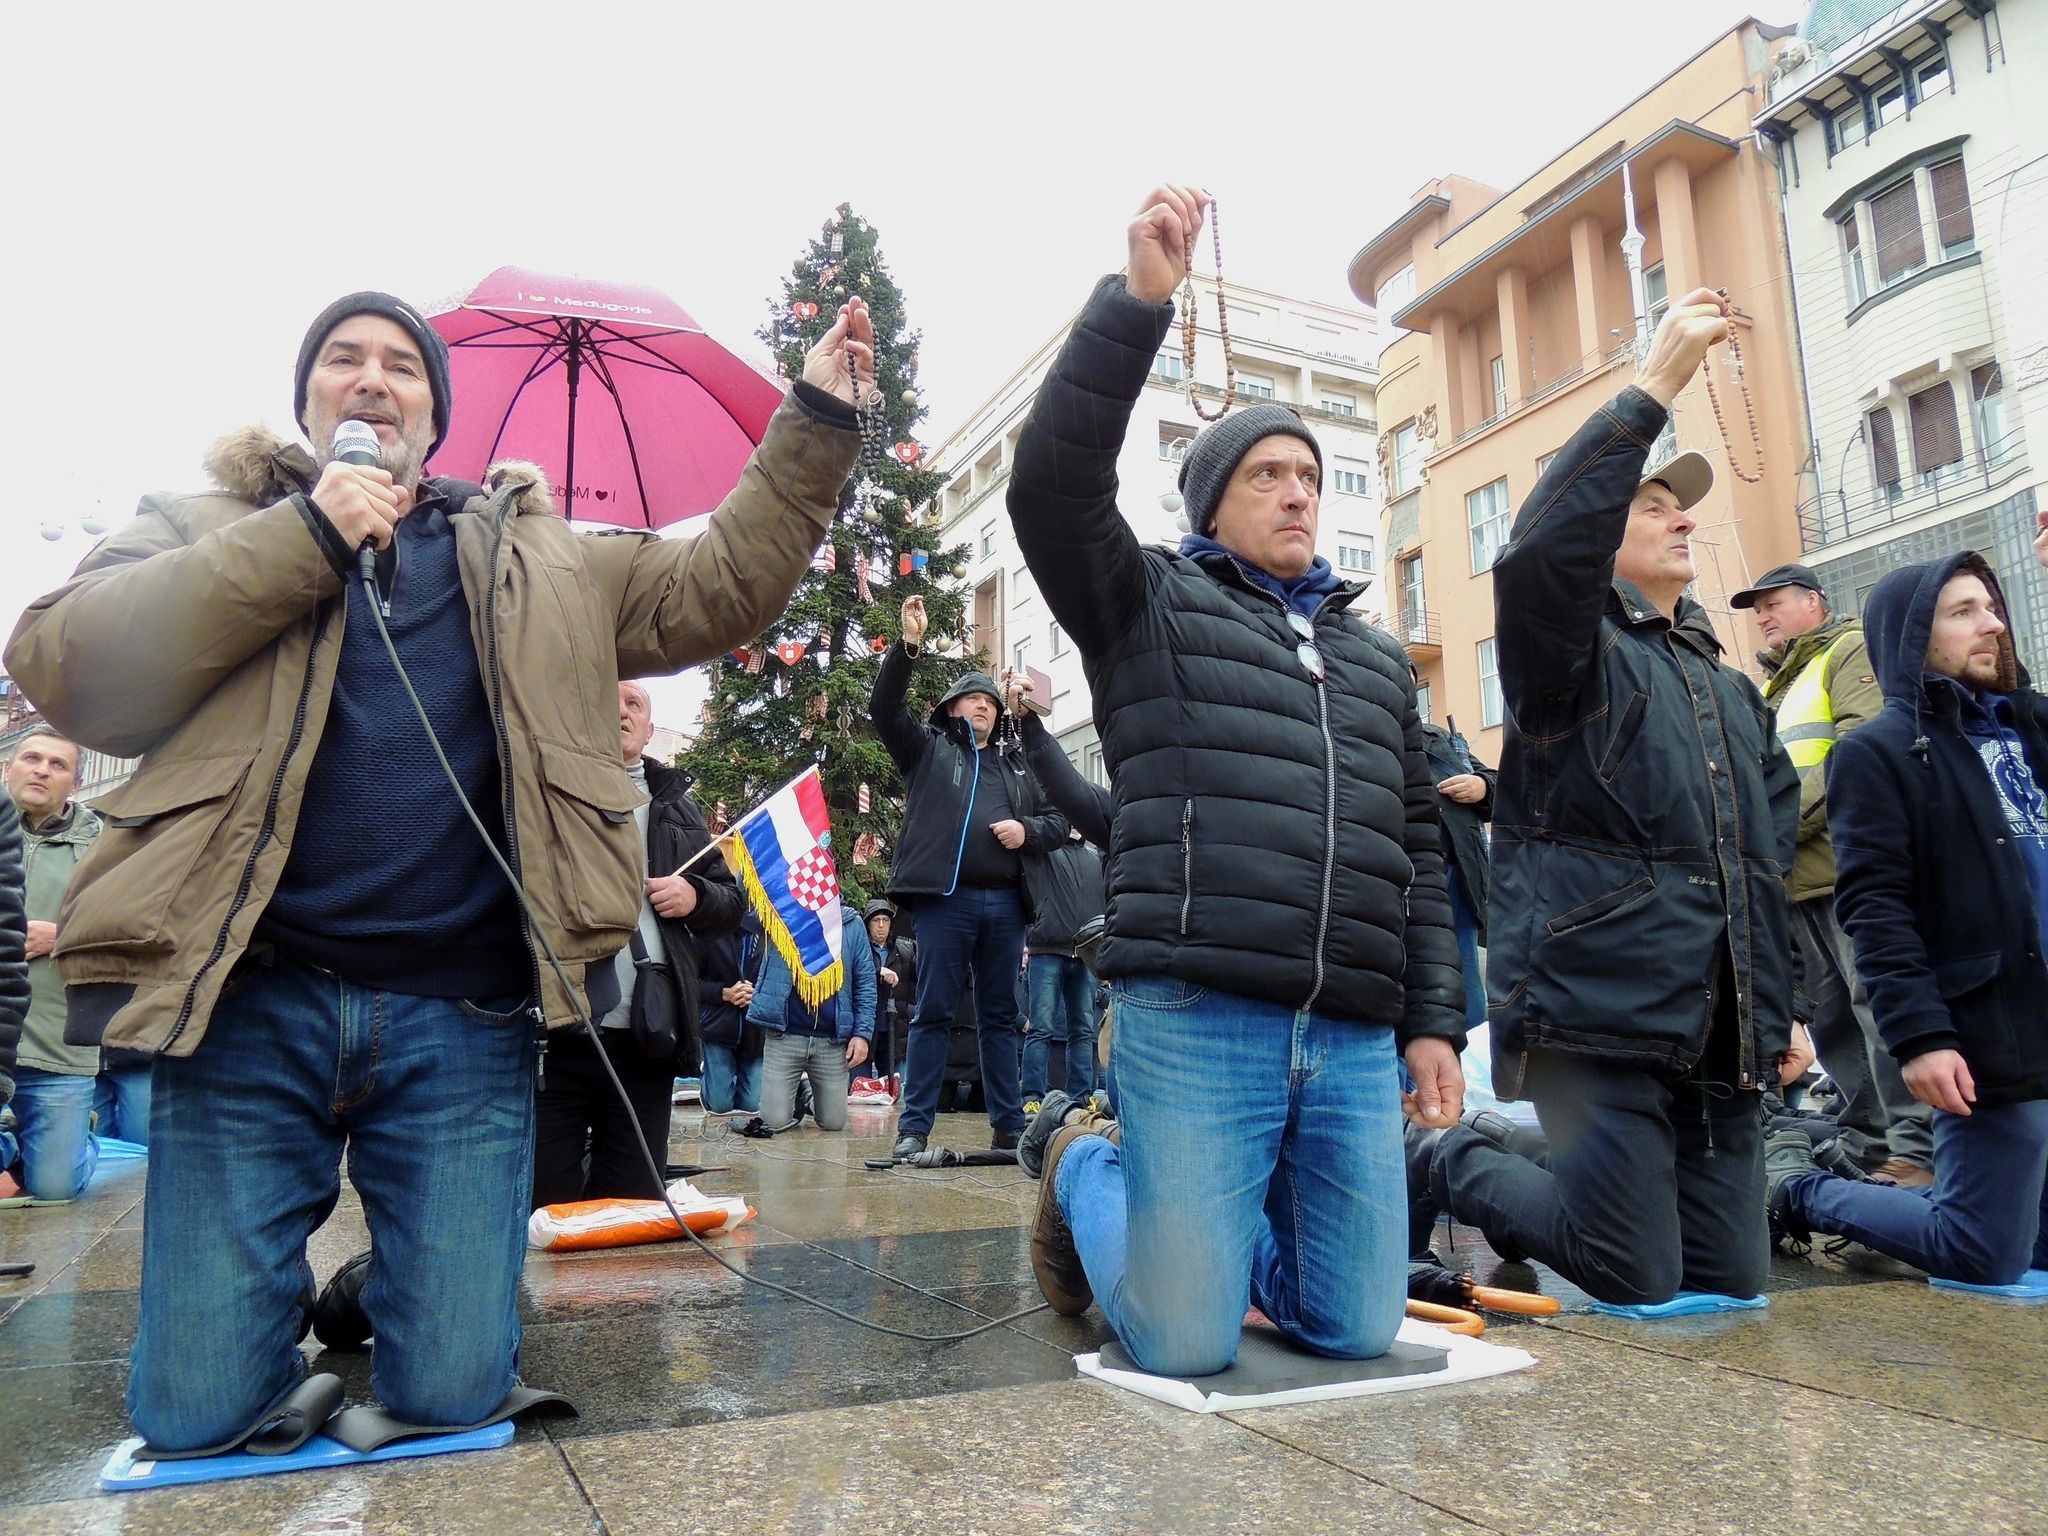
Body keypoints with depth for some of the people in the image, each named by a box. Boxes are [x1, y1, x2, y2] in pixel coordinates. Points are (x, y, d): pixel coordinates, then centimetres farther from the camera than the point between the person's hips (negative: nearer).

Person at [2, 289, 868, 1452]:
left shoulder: (536, 561, 17)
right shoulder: (213, 525, 13)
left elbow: (720, 588, 10)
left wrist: (818, 418, 6)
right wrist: (303, 537, -8)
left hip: (464, 1019, 1)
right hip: (252, 1007, 0)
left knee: (453, 1395, 1)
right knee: (199, 1414, 1)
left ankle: (389, 1299, 33)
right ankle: (290, 1307, 34)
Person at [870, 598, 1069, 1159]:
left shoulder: (1018, 764, 21)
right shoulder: (928, 749, 12)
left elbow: (1058, 820, 20)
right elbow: (884, 708, -3)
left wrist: (1029, 832, -3)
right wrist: (908, 645, -13)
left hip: (1004, 903, 4)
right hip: (945, 898, -3)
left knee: (1000, 1017, 9)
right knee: (933, 1013, -2)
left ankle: (1009, 1125, 14)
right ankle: (914, 1126, 3)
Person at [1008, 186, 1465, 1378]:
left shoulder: (1378, 656, 22)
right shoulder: (1151, 605, 8)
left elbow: (1419, 848, 20)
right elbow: (1053, 485, -11)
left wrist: (1434, 1020, 12)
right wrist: (1139, 298, -15)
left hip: (1354, 1038, 5)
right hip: (1196, 1017, -5)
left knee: (1359, 1330, 6)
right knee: (1186, 1343, -2)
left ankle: (1206, 1212, 34)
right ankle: (1081, 1158, 26)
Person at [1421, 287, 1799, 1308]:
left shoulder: (1732, 691, 22)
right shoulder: (1572, 654, -2)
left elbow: (1775, 855, 25)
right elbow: (1540, 552, -25)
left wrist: (1784, 1005, 19)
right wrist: (1653, 389, -21)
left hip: (1724, 1033, 8)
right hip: (1601, 1017, -8)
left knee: (1730, 1285, 9)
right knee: (1633, 1288, -5)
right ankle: (1454, 1163, 19)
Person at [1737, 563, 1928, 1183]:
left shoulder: (1850, 651, 1)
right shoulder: (1774, 685, 27)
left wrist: (1790, 817, -17)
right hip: (1794, 879, 8)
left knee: (1877, 1002, -9)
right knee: (1830, 1016, 9)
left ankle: (1917, 1147, -5)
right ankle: (1866, 1145, 15)